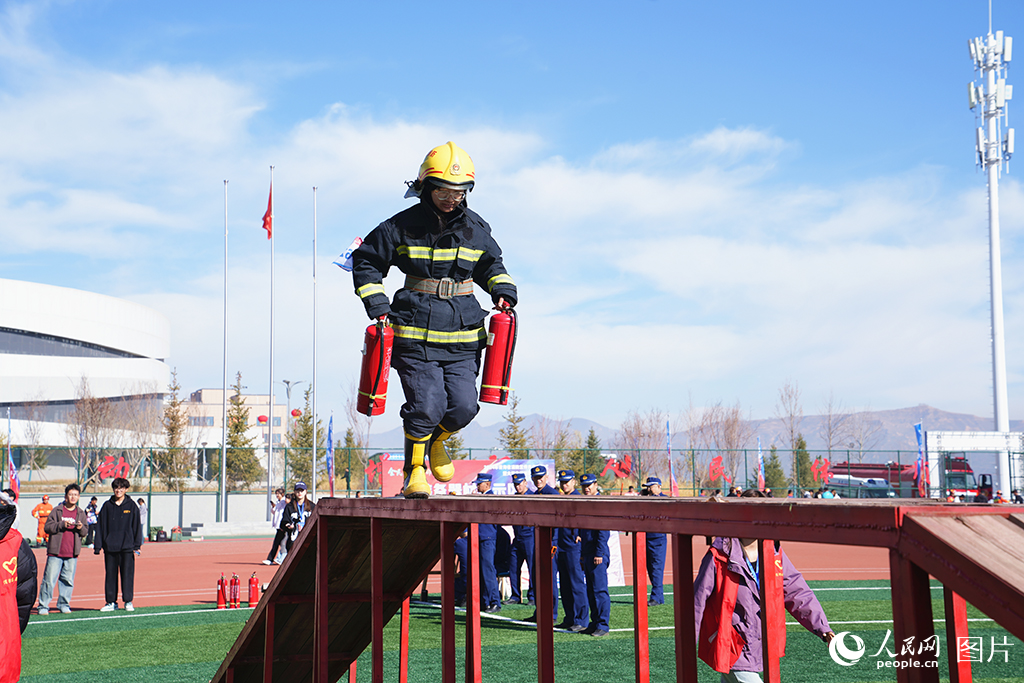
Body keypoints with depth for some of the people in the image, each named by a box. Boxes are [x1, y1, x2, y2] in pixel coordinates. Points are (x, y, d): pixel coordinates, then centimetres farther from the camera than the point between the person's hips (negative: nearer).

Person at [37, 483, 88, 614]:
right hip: (55, 553, -3)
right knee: (49, 580, -3)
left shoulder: (81, 513, 13)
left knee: (68, 581, 5)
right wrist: (62, 525, -15)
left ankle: (64, 604, 16)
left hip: (72, 554, 3)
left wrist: (81, 528, -8)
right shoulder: (57, 511, 4)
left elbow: (85, 532, 14)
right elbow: (48, 527, -2)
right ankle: (43, 605, 4)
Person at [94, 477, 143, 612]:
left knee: (127, 574, -1)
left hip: (127, 547, -2)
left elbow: (137, 526, 4)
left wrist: (137, 546, -2)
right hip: (110, 547, 2)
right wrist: (98, 545, 2)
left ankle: (128, 602, 8)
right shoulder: (107, 506, 7)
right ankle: (111, 602, 14)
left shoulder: (131, 506, 4)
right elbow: (100, 526, 8)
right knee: (110, 575, 6)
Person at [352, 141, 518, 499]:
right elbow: (367, 261, 7)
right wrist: (378, 306, -3)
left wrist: (503, 291, 6)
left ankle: (435, 440, 29)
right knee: (426, 405, -11)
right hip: (415, 332, -3)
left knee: (463, 406, -4)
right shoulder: (403, 226, -2)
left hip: (462, 334, 3)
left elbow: (491, 265, 25)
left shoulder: (476, 229, 8)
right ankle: (415, 470, 11)